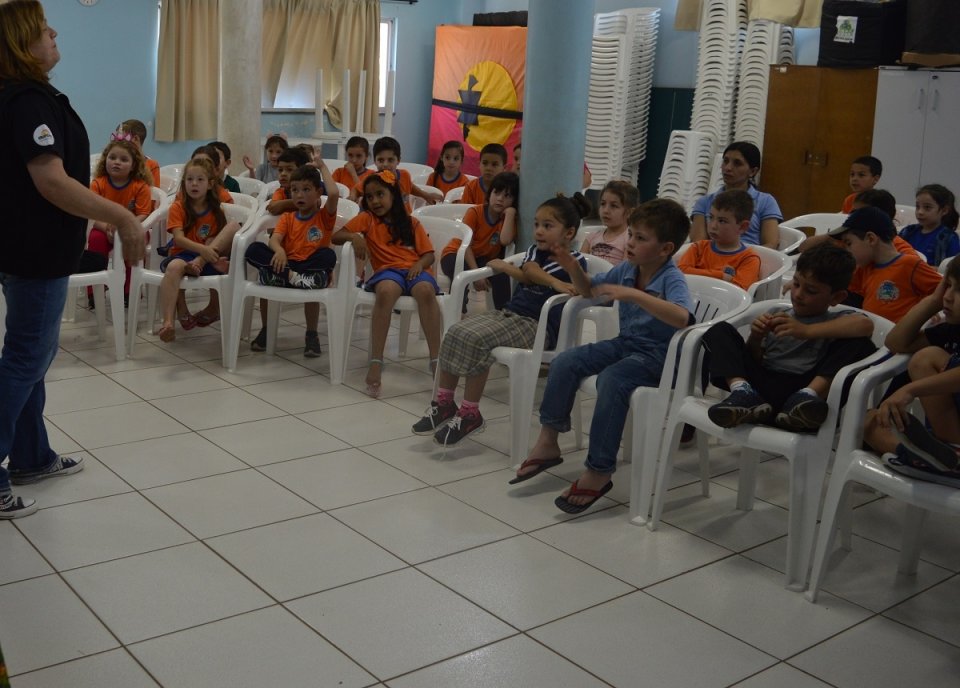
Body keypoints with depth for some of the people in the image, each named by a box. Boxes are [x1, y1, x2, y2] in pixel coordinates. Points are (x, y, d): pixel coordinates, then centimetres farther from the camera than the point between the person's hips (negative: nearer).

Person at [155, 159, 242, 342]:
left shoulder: (216, 210, 9)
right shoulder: (178, 207, 0)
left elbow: (222, 240, 6)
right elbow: (179, 238, -13)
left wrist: (216, 256, -17)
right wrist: (203, 249, -30)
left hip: (208, 257, 2)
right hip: (182, 255, -2)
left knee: (234, 226, -18)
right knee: (174, 267, -41)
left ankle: (199, 264, -26)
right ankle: (168, 322, -43)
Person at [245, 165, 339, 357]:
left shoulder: (325, 216, 7)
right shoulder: (287, 217, 16)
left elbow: (334, 194, -15)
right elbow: (274, 239, -3)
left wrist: (322, 166, 0)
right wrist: (279, 250, -29)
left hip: (311, 267, -3)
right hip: (287, 265, 3)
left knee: (328, 255, -36)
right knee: (254, 249, -24)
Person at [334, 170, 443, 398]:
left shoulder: (412, 223, 19)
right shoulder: (367, 219, 17)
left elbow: (429, 254, 15)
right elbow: (336, 237, 10)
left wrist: (419, 264, -8)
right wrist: (354, 236, -11)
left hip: (414, 270, 1)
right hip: (387, 270, -1)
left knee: (426, 290, -37)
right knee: (386, 291, -39)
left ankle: (436, 360, -37)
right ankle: (376, 362, -38)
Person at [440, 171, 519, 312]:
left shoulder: (509, 219, -3)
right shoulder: (474, 212, -11)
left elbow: (505, 241, -26)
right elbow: (465, 245, -17)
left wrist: (510, 213, -20)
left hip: (483, 259, 3)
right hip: (456, 254, -3)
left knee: (501, 273, -28)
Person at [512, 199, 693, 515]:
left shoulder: (672, 279, -18)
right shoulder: (626, 269, 3)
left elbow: (682, 317, -39)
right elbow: (589, 290, 21)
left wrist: (633, 294, -41)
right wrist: (574, 269, -1)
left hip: (656, 355, -8)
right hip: (624, 343, 8)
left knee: (611, 379, -33)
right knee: (565, 362, -8)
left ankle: (599, 471, -24)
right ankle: (548, 443, 3)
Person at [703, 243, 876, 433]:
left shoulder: (837, 320, 10)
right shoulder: (777, 313, 22)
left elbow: (865, 325, -15)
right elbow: (753, 360, 20)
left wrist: (806, 331, -18)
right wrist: (755, 339, -2)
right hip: (761, 384, 3)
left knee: (861, 344, -16)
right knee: (721, 331, -5)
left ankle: (807, 396, -34)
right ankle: (743, 392, -29)